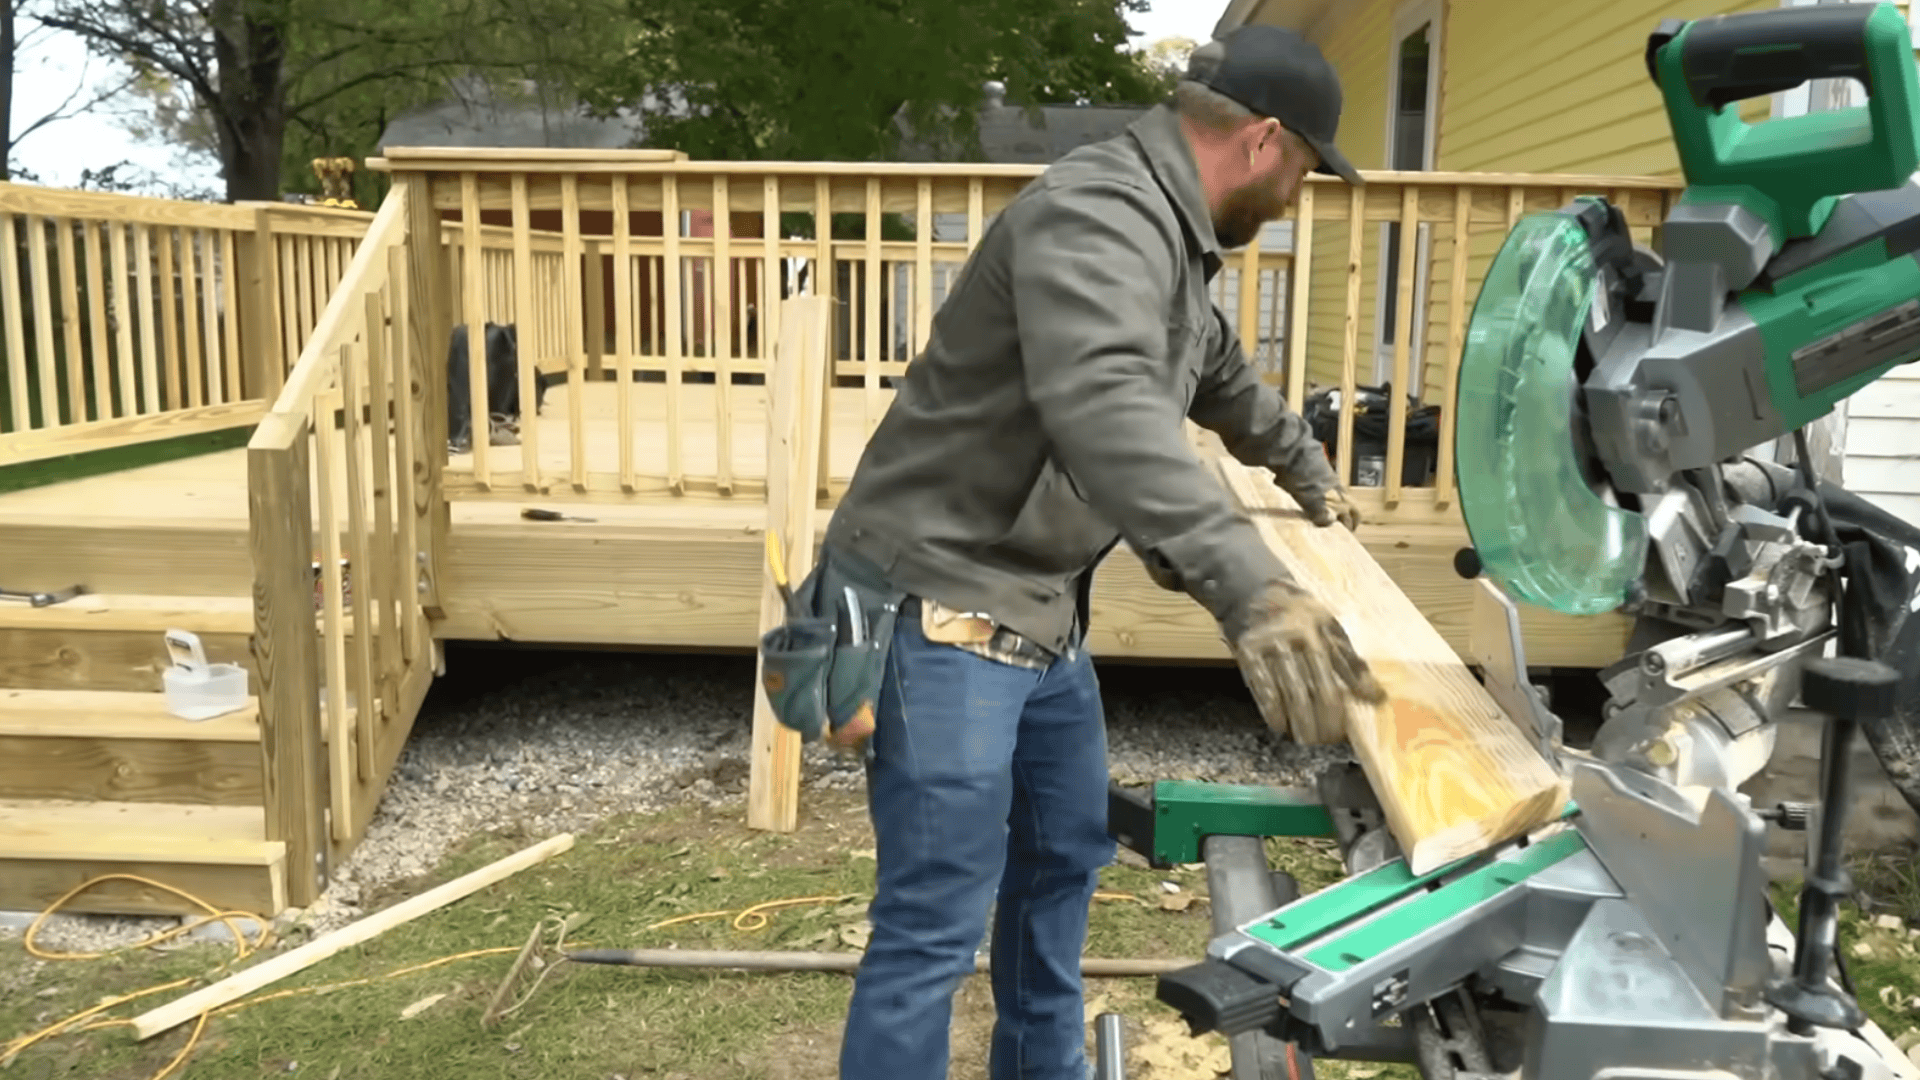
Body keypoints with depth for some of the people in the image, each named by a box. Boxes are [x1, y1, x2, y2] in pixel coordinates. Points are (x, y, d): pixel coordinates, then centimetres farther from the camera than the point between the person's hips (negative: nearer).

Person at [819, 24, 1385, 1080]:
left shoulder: (1172, 238, 13)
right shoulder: (1101, 213, -21)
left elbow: (1224, 381, 32)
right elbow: (1107, 409, -40)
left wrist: (1309, 475, 44)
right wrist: (1247, 584, -50)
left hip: (1040, 607, 11)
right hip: (944, 606, -11)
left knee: (1065, 854, 21)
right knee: (936, 922, -7)